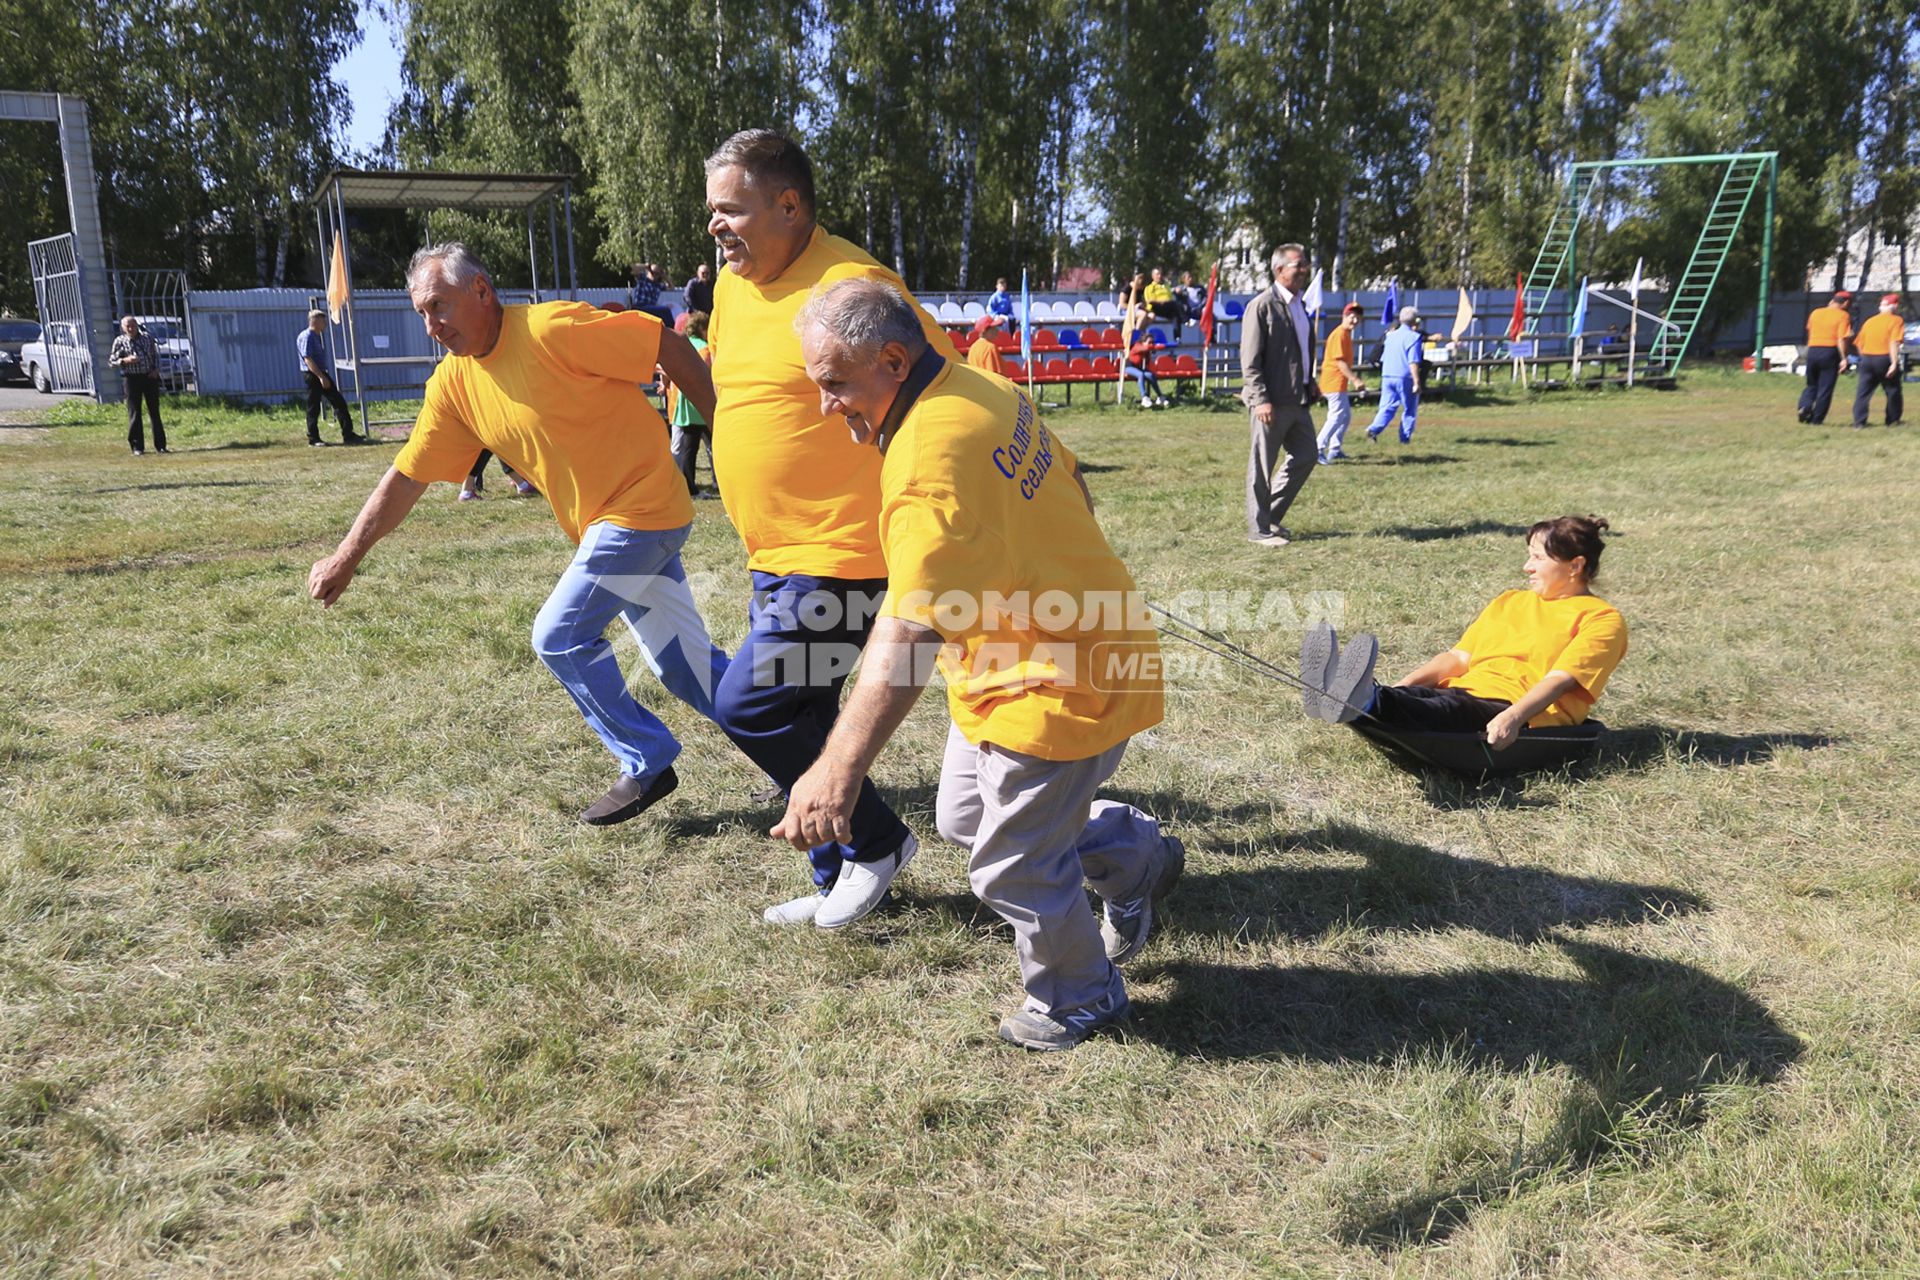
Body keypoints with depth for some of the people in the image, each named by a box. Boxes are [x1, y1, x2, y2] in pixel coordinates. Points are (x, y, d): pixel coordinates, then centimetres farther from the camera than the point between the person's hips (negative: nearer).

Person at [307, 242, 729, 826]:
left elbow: (668, 343, -14)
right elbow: (408, 475, 9)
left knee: (559, 637, -8)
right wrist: (346, 557, 8)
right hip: (601, 523, 8)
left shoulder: (553, 329, -18)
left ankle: (646, 764, 8)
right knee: (682, 663, 10)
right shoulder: (454, 383, 5)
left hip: (641, 505, -8)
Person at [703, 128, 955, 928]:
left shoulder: (850, 286, -17)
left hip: (839, 554, -9)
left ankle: (875, 843, 9)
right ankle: (840, 881, 32)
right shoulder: (732, 284, 10)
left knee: (748, 703, -11)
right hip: (776, 555, 9)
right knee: (800, 715, 15)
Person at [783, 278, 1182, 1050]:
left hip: (1051, 688, -10)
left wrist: (840, 768, -42)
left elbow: (908, 633, -39)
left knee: (1013, 869, 7)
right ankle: (1136, 855, 41)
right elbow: (1071, 486, 14)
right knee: (964, 817, 24)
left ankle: (1080, 1000, 33)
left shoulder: (930, 459, -31)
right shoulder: (982, 390, 0)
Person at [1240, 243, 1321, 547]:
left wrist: (1310, 384, 15)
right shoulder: (1262, 306, -10)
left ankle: (1272, 516, 25)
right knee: (1262, 466, 0)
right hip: (1272, 402, -9)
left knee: (1307, 456, 13)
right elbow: (1250, 360, -14)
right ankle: (1259, 530, 9)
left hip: (1298, 399, 9)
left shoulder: (1298, 304, 16)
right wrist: (1261, 400, -20)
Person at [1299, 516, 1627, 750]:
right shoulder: (1509, 602, 29)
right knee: (1411, 695, -27)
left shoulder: (1601, 619, 7)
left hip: (1527, 717, -6)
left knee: (1452, 708, -38)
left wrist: (1513, 717, -28)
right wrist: (1404, 684, 0)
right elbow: (1458, 658, 18)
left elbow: (1559, 680, -10)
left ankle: (1367, 703, -67)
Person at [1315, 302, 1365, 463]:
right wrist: (1355, 380, -28)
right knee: (1337, 416, -13)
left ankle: (1334, 450, 24)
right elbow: (1340, 361, -23)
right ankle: (1318, 449, -13)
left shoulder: (1346, 334, 16)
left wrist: (1353, 379, 22)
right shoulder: (1339, 335, -16)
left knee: (1346, 416, 17)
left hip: (1340, 384, 11)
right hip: (1335, 383, -11)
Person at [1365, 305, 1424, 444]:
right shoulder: (1413, 337, -8)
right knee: (1410, 409, 11)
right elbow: (1413, 362, -16)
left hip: (1387, 376, 5)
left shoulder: (1391, 335, 13)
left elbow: (1383, 359, 20)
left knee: (1387, 408, 4)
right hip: (1405, 378, -5)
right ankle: (1405, 437, 12)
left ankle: (1374, 429, -19)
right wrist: (1417, 382, -16)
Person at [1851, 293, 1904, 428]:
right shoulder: (1896, 320, -2)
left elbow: (1860, 344, 13)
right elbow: (1894, 343, -15)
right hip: (1884, 359, -4)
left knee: (1863, 391, 4)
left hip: (1866, 359, 4)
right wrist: (1894, 363, -18)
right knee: (1893, 391, 11)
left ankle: (1859, 421, -4)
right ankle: (1893, 420, 18)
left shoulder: (1869, 321, 13)